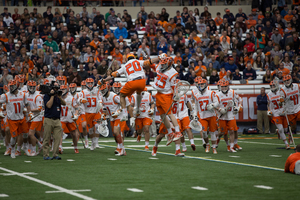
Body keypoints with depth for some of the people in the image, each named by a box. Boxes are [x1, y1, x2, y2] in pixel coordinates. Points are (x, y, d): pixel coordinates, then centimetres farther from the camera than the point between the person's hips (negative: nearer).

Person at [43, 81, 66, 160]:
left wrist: (59, 97, -9)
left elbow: (64, 103, 5)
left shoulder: (57, 96, 16)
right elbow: (49, 105, -15)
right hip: (49, 120, -5)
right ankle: (46, 155, 2)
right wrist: (52, 95, -11)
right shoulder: (47, 96, -1)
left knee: (58, 138, -2)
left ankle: (55, 154, 2)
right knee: (47, 139, -2)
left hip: (57, 120, 5)